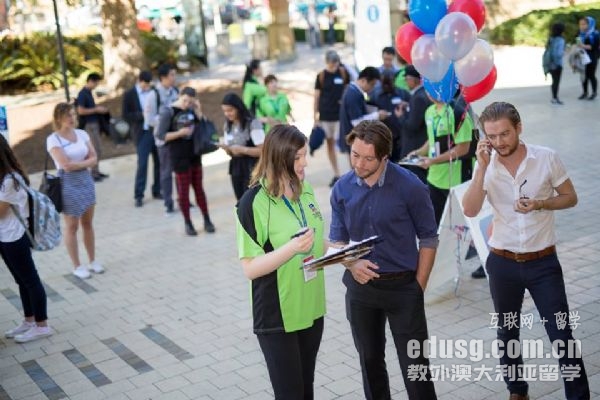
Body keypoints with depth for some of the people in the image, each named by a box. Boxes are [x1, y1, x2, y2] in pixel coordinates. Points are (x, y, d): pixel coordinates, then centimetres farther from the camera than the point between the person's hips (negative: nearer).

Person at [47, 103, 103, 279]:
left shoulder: (82, 134, 4)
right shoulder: (53, 139, -12)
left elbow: (94, 159, 2)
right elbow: (66, 165, -19)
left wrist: (77, 164, -12)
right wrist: (85, 162, -7)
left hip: (86, 181, 5)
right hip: (68, 185, -5)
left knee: (88, 224, 14)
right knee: (72, 227, 5)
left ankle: (92, 261, 26)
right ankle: (77, 266, 16)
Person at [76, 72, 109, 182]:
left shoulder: (88, 92, 12)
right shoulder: (83, 94, -16)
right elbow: (81, 111, -22)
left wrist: (98, 109, 7)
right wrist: (96, 109, -16)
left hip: (94, 124, 9)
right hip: (88, 125, -9)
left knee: (96, 149, 14)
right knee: (95, 150, -6)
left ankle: (96, 171, 22)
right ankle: (93, 173, 1)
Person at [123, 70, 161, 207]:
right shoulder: (129, 95, -2)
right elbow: (125, 115, -6)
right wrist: (142, 115, -18)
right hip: (143, 133, -4)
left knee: (159, 162, 7)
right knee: (142, 164, -5)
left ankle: (157, 191, 20)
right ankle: (138, 195, 3)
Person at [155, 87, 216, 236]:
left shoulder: (191, 110, 2)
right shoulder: (168, 112, -12)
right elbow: (160, 135, -14)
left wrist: (198, 111, -8)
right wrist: (180, 133, -23)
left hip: (194, 153, 5)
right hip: (179, 156, -5)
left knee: (199, 187, 12)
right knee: (183, 190, 5)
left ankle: (207, 220, 21)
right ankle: (188, 223, 16)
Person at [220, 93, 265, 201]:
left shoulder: (253, 124, -13)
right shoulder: (227, 127, 8)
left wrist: (242, 149, -19)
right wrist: (226, 148, -5)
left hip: (252, 168, -7)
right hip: (236, 168, 7)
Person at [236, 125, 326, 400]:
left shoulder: (305, 190, 3)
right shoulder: (253, 203, -18)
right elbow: (250, 268, -18)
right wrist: (292, 248, -30)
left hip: (311, 308, 6)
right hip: (277, 316, -6)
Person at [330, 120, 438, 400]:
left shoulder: (410, 187, -15)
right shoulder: (342, 189, -5)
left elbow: (428, 239, -5)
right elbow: (337, 240, 3)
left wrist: (418, 287, -6)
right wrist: (352, 264, -17)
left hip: (402, 286, -3)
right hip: (360, 286, 4)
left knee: (414, 362, 3)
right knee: (370, 360, 18)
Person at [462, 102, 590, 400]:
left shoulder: (547, 158, -10)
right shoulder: (486, 166, -7)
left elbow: (570, 197, 1)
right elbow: (470, 211, -18)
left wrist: (540, 204, -18)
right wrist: (482, 167, -25)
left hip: (543, 263, -2)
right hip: (502, 263, 2)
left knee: (561, 336, -1)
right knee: (507, 334, 16)